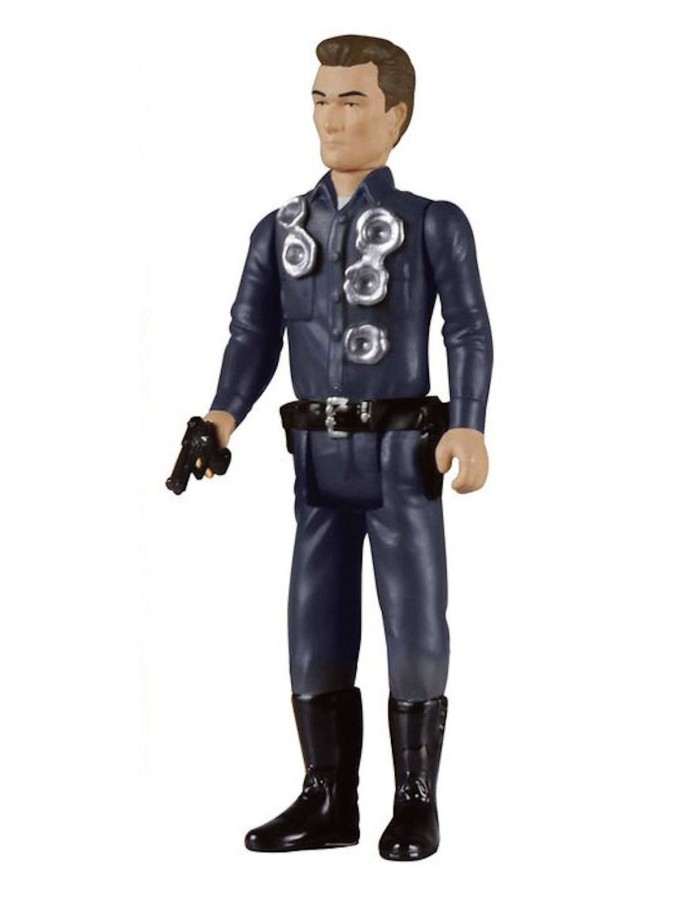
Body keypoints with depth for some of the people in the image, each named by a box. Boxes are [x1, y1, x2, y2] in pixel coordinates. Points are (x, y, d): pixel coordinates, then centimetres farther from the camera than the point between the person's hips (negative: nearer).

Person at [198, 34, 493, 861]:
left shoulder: (434, 225, 0)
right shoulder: (280, 230, 10)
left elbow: (469, 335, -8)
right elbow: (254, 338, 3)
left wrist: (469, 430, -23)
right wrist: (221, 423, -14)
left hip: (403, 457, -4)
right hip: (320, 463, 4)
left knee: (413, 632, -2)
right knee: (316, 635, 5)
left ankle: (416, 806, 9)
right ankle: (328, 803, 15)